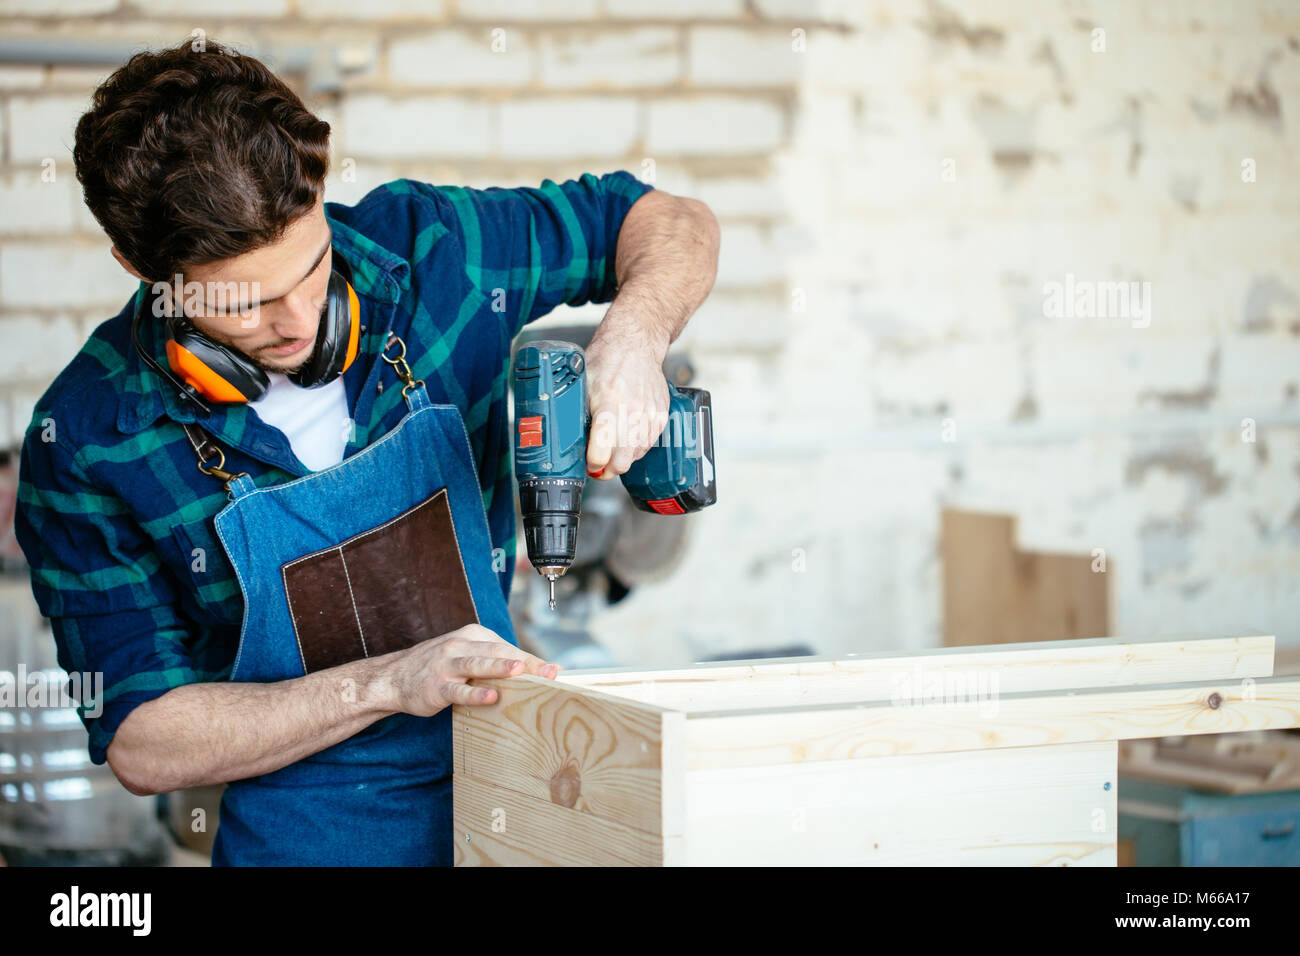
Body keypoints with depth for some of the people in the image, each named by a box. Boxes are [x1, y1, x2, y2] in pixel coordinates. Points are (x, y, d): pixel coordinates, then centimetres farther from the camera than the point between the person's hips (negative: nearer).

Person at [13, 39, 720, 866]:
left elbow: (671, 222, 7)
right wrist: (384, 684, -21)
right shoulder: (84, 442, -13)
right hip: (313, 841, -2)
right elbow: (142, 744, -10)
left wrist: (633, 335, -16)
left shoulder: (424, 248, -7)